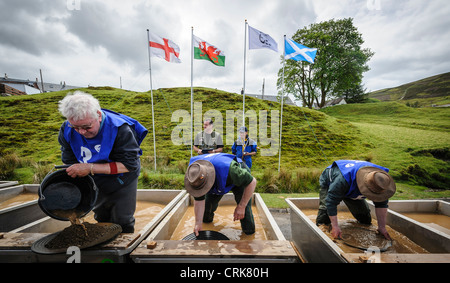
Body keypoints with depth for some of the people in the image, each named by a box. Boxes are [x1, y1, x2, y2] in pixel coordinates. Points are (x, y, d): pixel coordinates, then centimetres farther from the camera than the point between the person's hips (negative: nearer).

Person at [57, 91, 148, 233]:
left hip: (122, 183, -4)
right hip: (97, 184, 5)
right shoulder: (66, 131, -15)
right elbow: (71, 164, -6)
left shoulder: (119, 129, -32)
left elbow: (129, 164, -32)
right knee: (101, 219, 25)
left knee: (123, 224, 8)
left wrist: (90, 168, -35)